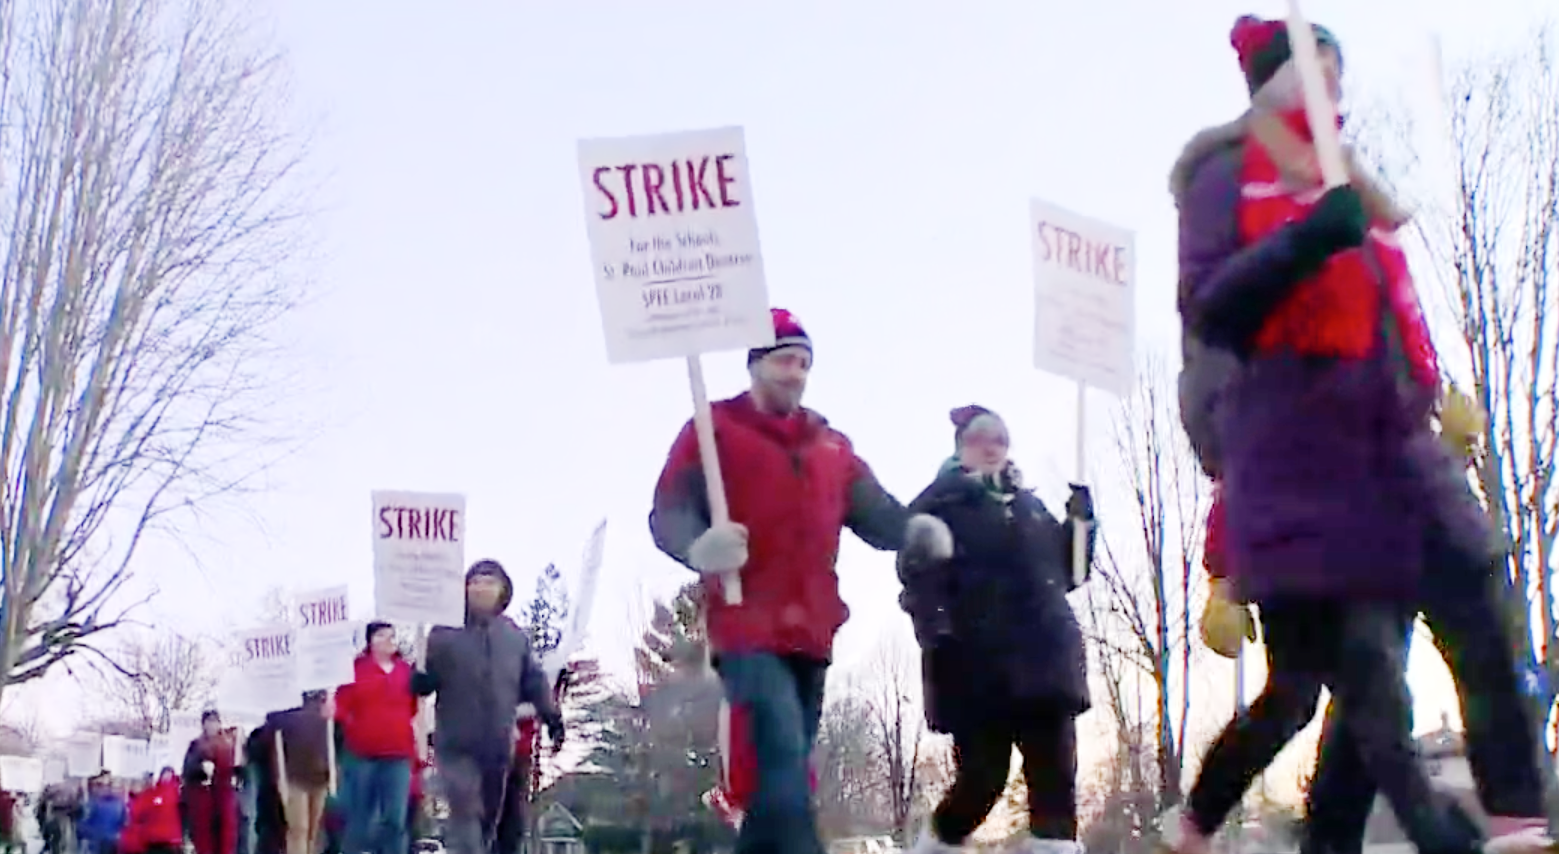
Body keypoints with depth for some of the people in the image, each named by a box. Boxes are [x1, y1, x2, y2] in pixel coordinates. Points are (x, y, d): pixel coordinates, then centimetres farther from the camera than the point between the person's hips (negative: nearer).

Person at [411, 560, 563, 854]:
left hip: (499, 746, 5)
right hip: (457, 745, -4)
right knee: (466, 814, -14)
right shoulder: (445, 633, -4)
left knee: (488, 817, 14)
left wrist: (552, 717, 11)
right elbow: (423, 684, -4)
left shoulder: (516, 638, 7)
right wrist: (420, 676, -26)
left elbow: (534, 681, 15)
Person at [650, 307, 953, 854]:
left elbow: (874, 512, 6)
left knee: (782, 772, 13)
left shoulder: (831, 444, 18)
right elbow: (668, 512, -8)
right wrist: (699, 547, -31)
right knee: (785, 761, -20)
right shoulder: (714, 429, 2)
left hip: (810, 634, 6)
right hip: (748, 628, -6)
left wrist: (914, 531, -18)